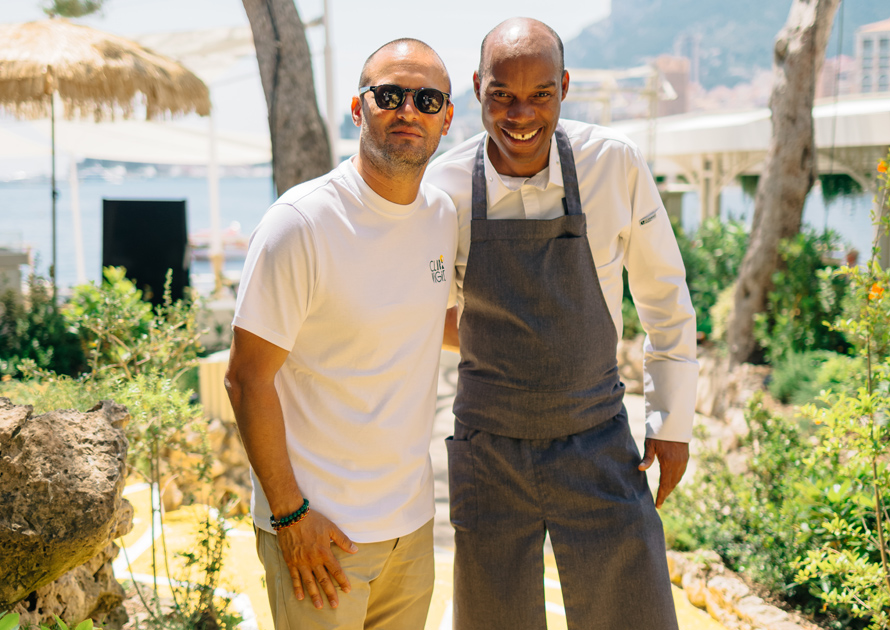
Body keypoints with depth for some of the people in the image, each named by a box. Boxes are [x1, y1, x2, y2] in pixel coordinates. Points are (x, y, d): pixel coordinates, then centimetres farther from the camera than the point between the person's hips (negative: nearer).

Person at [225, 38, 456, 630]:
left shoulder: (443, 215, 3)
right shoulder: (300, 221, -17)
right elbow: (248, 377, -15)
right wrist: (290, 513, -15)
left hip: (413, 515, 6)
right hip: (320, 524, -6)